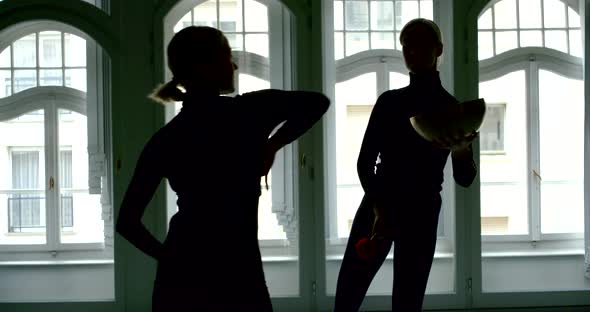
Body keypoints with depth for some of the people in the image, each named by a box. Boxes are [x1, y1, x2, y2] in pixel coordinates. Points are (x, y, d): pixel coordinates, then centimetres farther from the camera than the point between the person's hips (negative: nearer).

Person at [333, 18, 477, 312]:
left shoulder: (452, 109, 4)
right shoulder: (389, 101, 8)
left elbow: (464, 178, 1)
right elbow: (365, 161, 2)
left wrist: (462, 150, -23)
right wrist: (379, 209, -14)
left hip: (420, 215, -2)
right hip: (375, 207, 2)